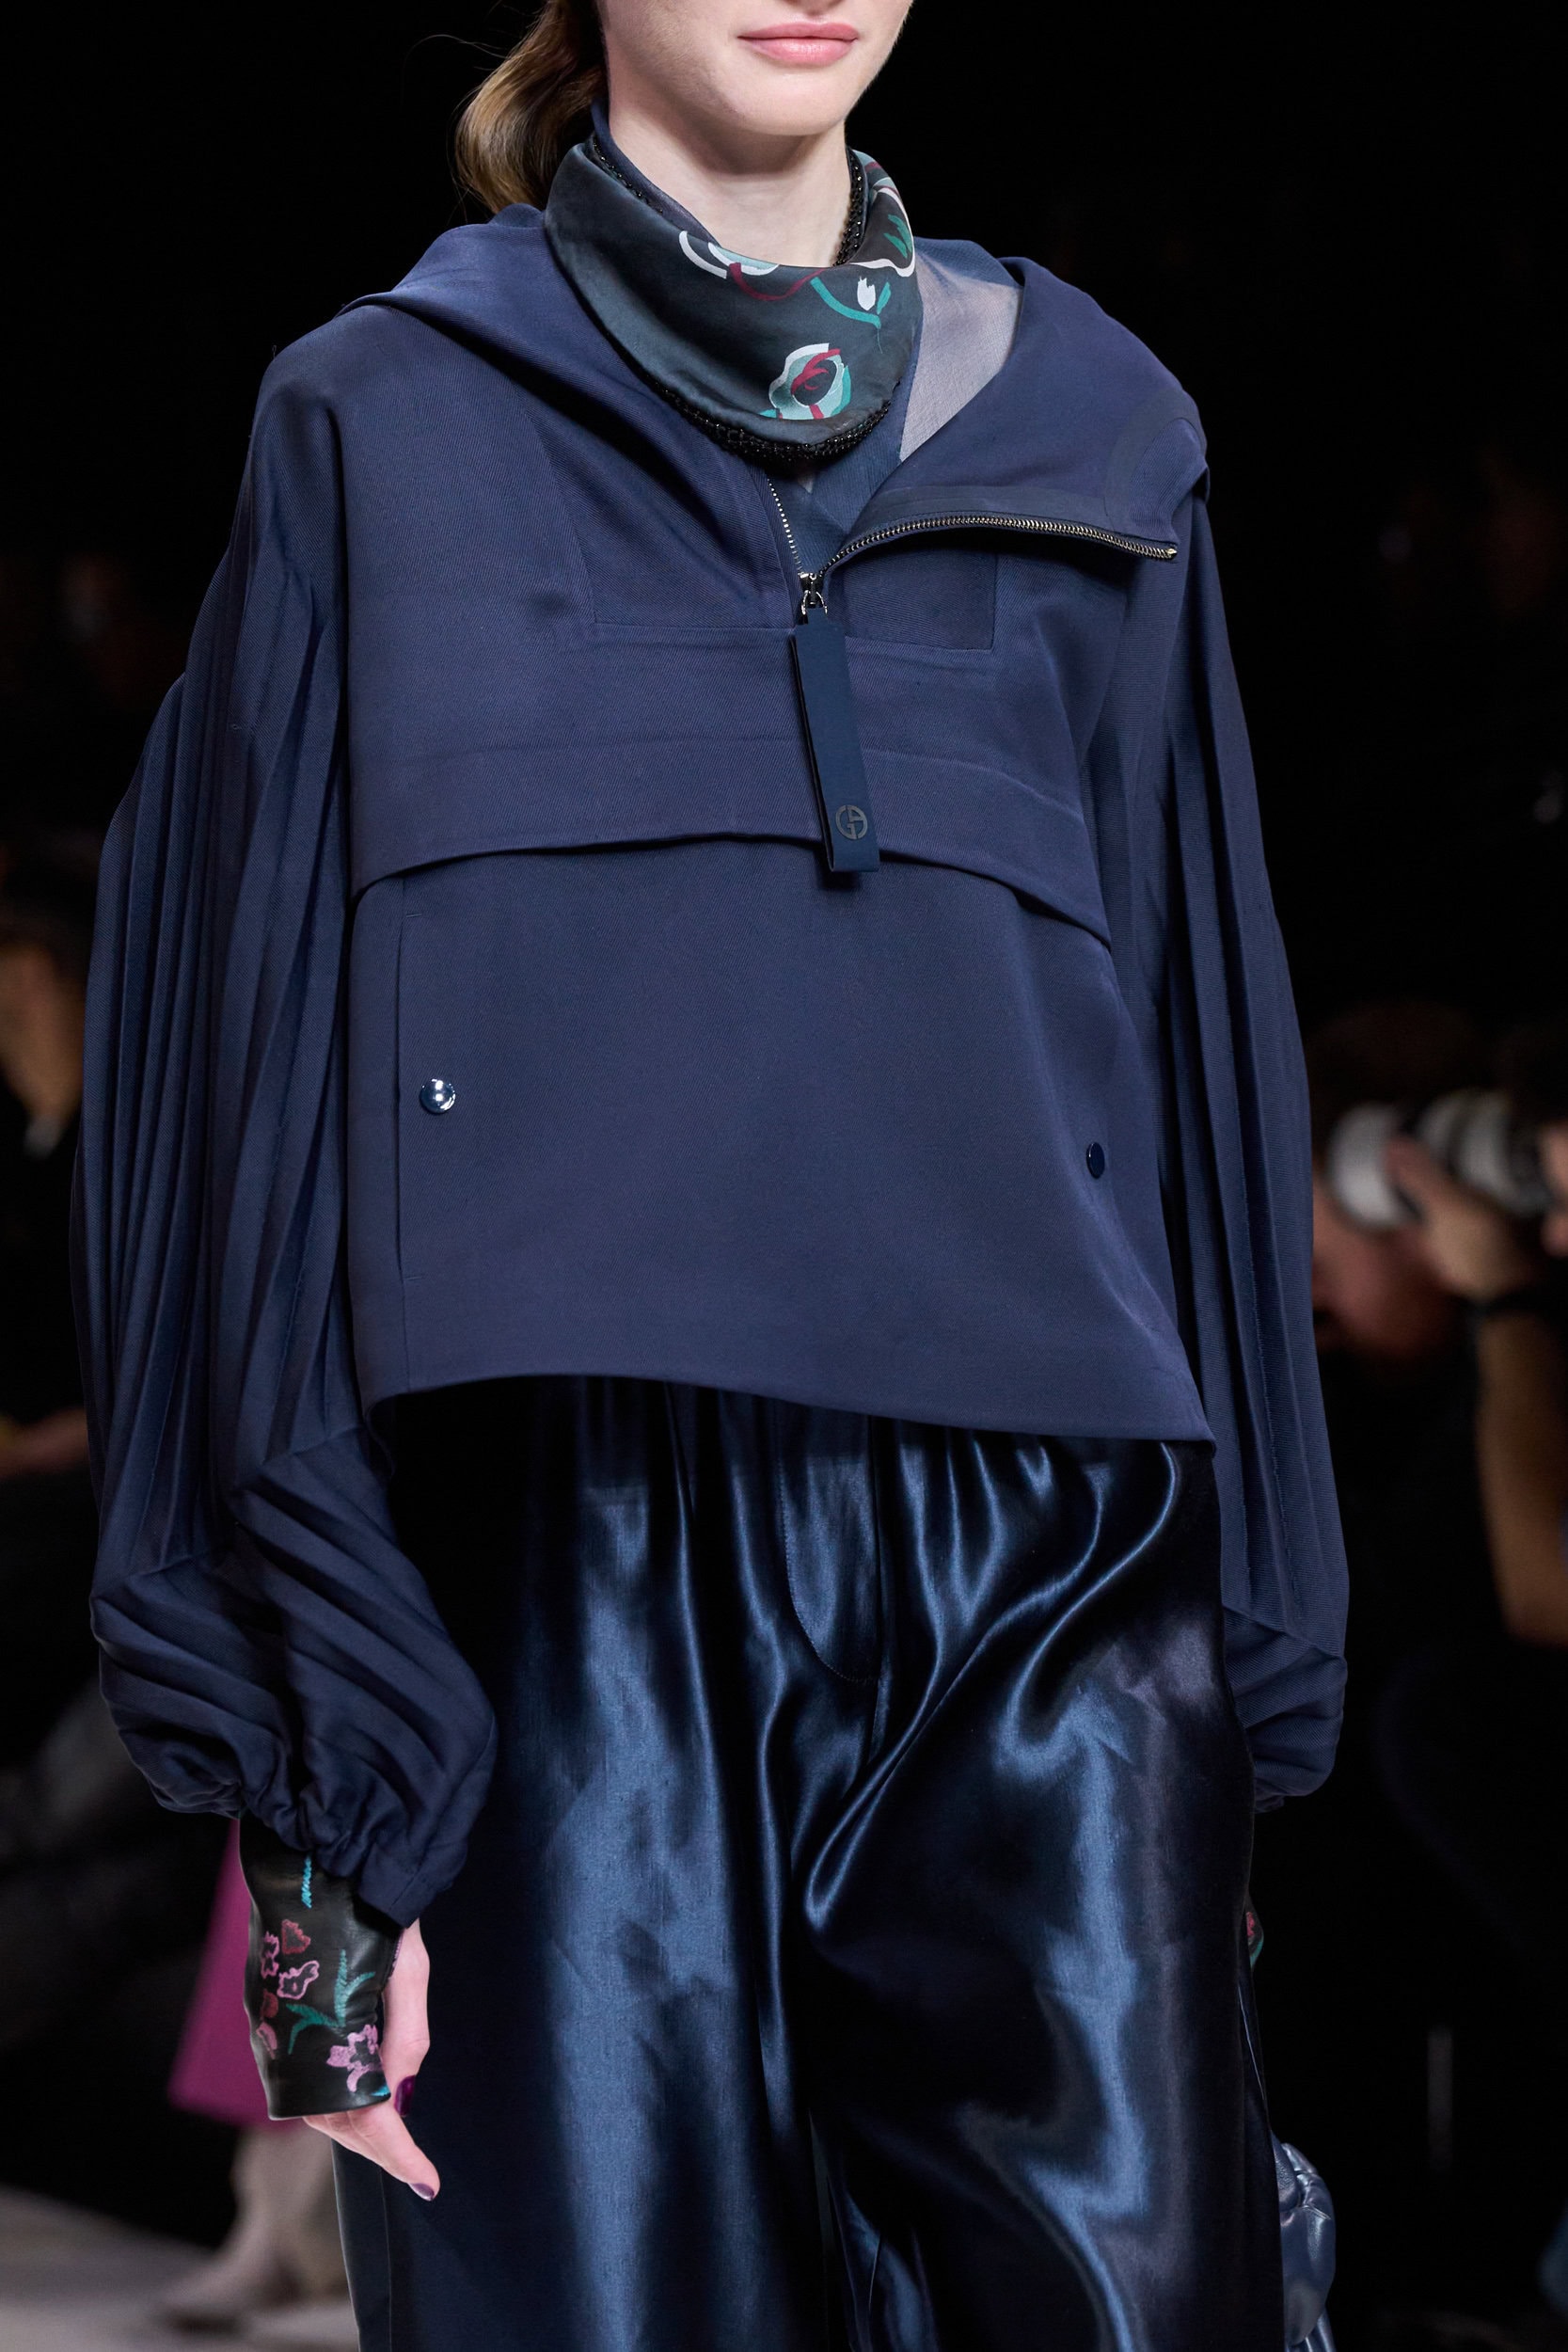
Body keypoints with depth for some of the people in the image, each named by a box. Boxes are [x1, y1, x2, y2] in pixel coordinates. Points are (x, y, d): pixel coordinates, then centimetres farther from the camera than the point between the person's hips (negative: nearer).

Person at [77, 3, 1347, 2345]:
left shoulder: (1083, 435, 15)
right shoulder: (386, 426, 8)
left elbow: (1193, 1045, 16)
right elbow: (272, 1076, 4)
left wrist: (1244, 1685, 10)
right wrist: (309, 1816, -5)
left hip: (1045, 1605, 2)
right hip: (584, 1598, -2)